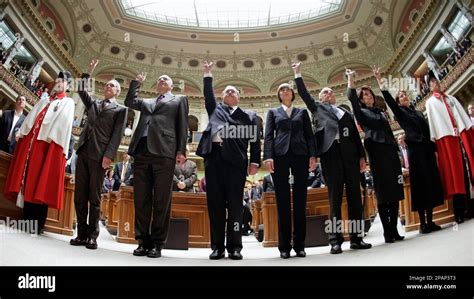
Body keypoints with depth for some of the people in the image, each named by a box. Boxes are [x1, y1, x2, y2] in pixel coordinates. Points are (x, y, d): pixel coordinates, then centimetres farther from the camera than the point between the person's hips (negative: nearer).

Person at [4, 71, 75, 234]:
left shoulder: (68, 102, 8)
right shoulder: (45, 101, 26)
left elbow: (63, 121, -8)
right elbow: (32, 116, 21)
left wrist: (51, 136, -21)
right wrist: (22, 132, 8)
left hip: (49, 142, -6)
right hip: (31, 139, 6)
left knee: (41, 181, -10)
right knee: (29, 178, 3)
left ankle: (37, 223, -8)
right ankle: (27, 220, 8)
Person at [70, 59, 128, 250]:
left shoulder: (120, 109, 7)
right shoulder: (93, 104, 24)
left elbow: (117, 134, -3)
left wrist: (109, 155, -13)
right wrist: (89, 72, 19)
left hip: (99, 155, -5)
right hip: (83, 152, 5)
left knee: (94, 197, -4)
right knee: (80, 196, 2)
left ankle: (92, 236, 1)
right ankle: (82, 234, 6)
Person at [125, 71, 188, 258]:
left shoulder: (179, 99, 18)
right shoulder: (147, 102, 32)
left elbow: (182, 126, 8)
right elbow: (129, 101, 21)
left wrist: (181, 151, -4)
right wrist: (137, 82, 27)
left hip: (164, 152, -4)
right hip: (142, 152, 4)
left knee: (161, 200, -5)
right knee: (141, 199, 0)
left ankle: (157, 243, -2)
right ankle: (143, 241, 5)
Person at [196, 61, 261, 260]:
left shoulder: (249, 115, 19)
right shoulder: (215, 109, 27)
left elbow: (255, 139, 10)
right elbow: (208, 94, 16)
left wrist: (255, 162, -1)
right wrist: (208, 74, 13)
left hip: (236, 159, -1)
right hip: (214, 156, 2)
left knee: (235, 203, -2)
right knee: (215, 202, -1)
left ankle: (234, 246, 2)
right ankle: (217, 246, 4)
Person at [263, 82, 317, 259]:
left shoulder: (302, 112, 20)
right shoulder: (273, 112, 18)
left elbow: (309, 135, 12)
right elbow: (268, 136, 6)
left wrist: (313, 155, -3)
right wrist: (268, 156, -9)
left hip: (300, 155, 1)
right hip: (280, 155, -1)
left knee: (300, 199, -1)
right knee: (283, 201, -2)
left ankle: (299, 244, 5)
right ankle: (284, 245, 2)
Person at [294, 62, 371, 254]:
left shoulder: (346, 113, 24)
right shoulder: (318, 108, 20)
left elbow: (356, 135, 19)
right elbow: (304, 94, 13)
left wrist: (361, 155, 10)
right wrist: (298, 74, 13)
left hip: (349, 154, 3)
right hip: (330, 153, -3)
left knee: (355, 194, 0)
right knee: (335, 196, -6)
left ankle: (357, 237, 7)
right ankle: (336, 240, -4)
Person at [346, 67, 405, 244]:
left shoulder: (381, 113, 25)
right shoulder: (362, 112, 10)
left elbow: (389, 132, 23)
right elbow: (351, 97, -8)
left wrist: (396, 151, 16)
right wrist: (350, 78, -6)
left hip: (391, 152, 6)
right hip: (376, 153, -6)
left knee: (395, 192, 1)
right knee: (383, 193, -9)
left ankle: (394, 230, 4)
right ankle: (387, 232, -7)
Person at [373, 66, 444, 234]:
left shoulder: (417, 112, 21)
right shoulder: (400, 112, 5)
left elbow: (427, 130, 21)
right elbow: (389, 101, -10)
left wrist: (434, 148, 15)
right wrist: (380, 82, -19)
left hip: (427, 149, 6)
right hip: (415, 150, -6)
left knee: (431, 183, 3)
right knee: (420, 184, -7)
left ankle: (430, 221, 9)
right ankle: (423, 223, -4)